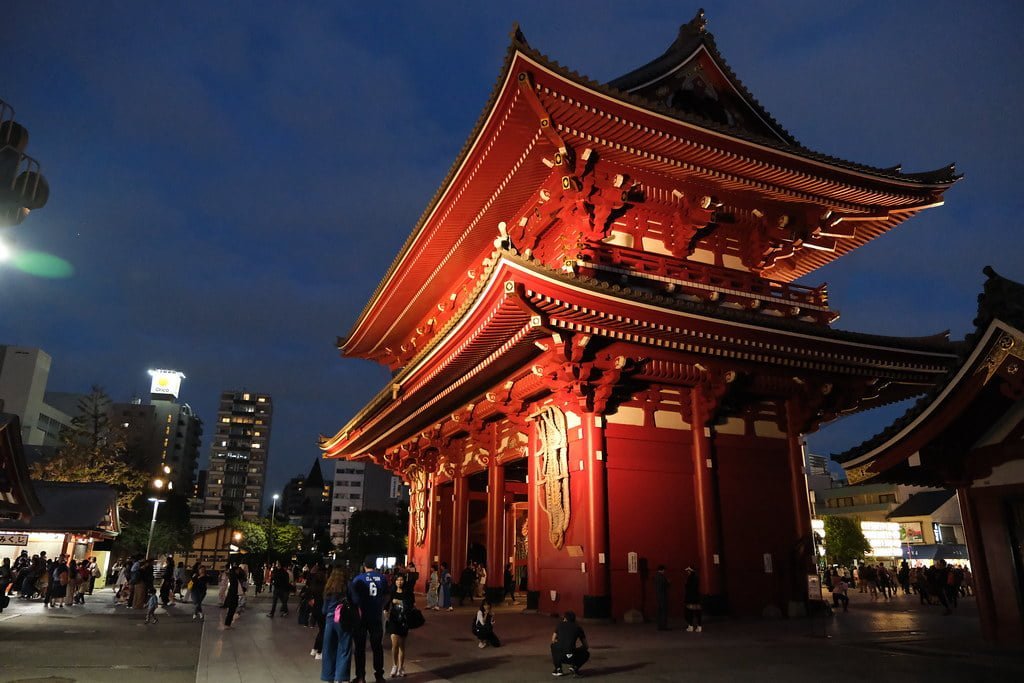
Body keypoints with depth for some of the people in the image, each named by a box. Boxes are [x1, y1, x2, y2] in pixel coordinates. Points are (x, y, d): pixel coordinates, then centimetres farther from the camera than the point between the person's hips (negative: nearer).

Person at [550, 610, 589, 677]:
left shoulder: (560, 624, 18)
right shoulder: (578, 627, 16)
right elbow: (586, 646, 22)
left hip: (559, 656, 1)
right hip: (571, 657, -1)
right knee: (586, 654, 31)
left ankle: (558, 669, 22)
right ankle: (574, 667, 5)